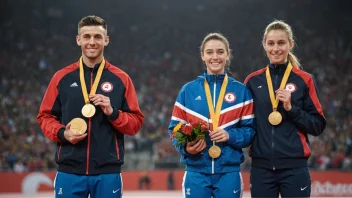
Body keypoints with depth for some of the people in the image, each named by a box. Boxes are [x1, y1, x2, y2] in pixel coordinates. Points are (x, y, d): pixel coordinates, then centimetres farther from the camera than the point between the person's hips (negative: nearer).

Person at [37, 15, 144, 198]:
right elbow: (45, 116, 10)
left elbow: (136, 123, 5)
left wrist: (112, 113, -13)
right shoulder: (62, 77, 6)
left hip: (108, 173, 0)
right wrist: (62, 133, -8)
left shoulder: (121, 79, 5)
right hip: (69, 171, 0)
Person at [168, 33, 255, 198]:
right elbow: (175, 128, 5)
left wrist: (230, 135, -16)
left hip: (229, 172, 0)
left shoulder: (241, 91, 5)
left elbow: (250, 130, 2)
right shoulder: (188, 90, 5)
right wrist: (185, 146, -13)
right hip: (197, 172, 0)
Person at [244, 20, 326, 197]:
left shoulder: (304, 80, 1)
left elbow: (318, 126, 0)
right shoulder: (253, 81, 8)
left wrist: (291, 108, -12)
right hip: (261, 167, 2)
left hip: (294, 167, -2)